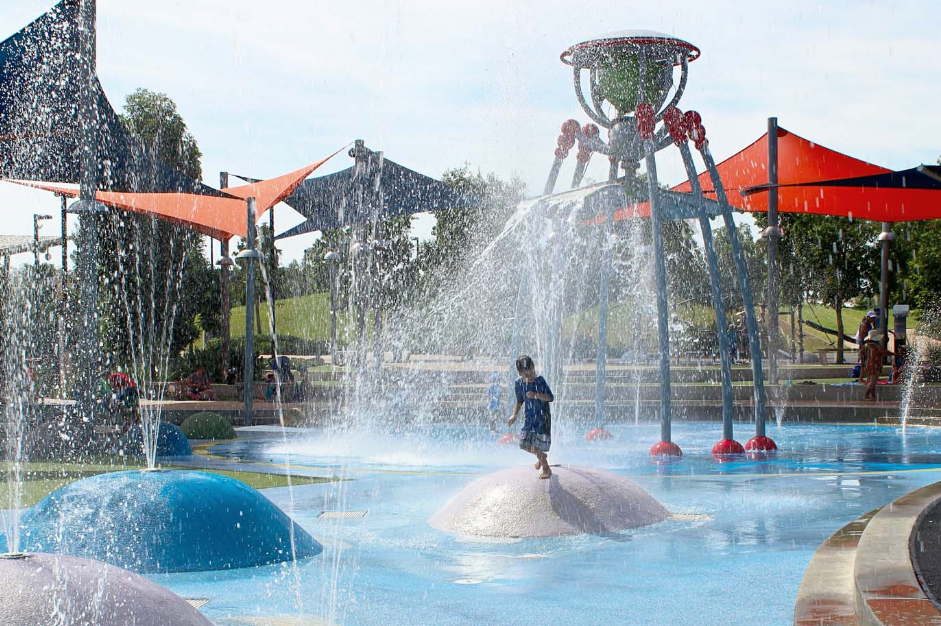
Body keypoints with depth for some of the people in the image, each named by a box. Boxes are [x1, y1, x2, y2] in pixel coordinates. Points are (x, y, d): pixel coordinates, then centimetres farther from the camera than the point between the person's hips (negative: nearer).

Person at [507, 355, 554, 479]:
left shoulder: (540, 381, -14)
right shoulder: (519, 383, 0)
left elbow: (551, 397, -18)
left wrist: (536, 395, -30)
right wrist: (514, 415, 5)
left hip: (542, 417, -5)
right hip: (529, 417, 5)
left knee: (536, 446, -9)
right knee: (525, 445, 1)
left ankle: (546, 469, 12)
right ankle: (541, 457, 33)